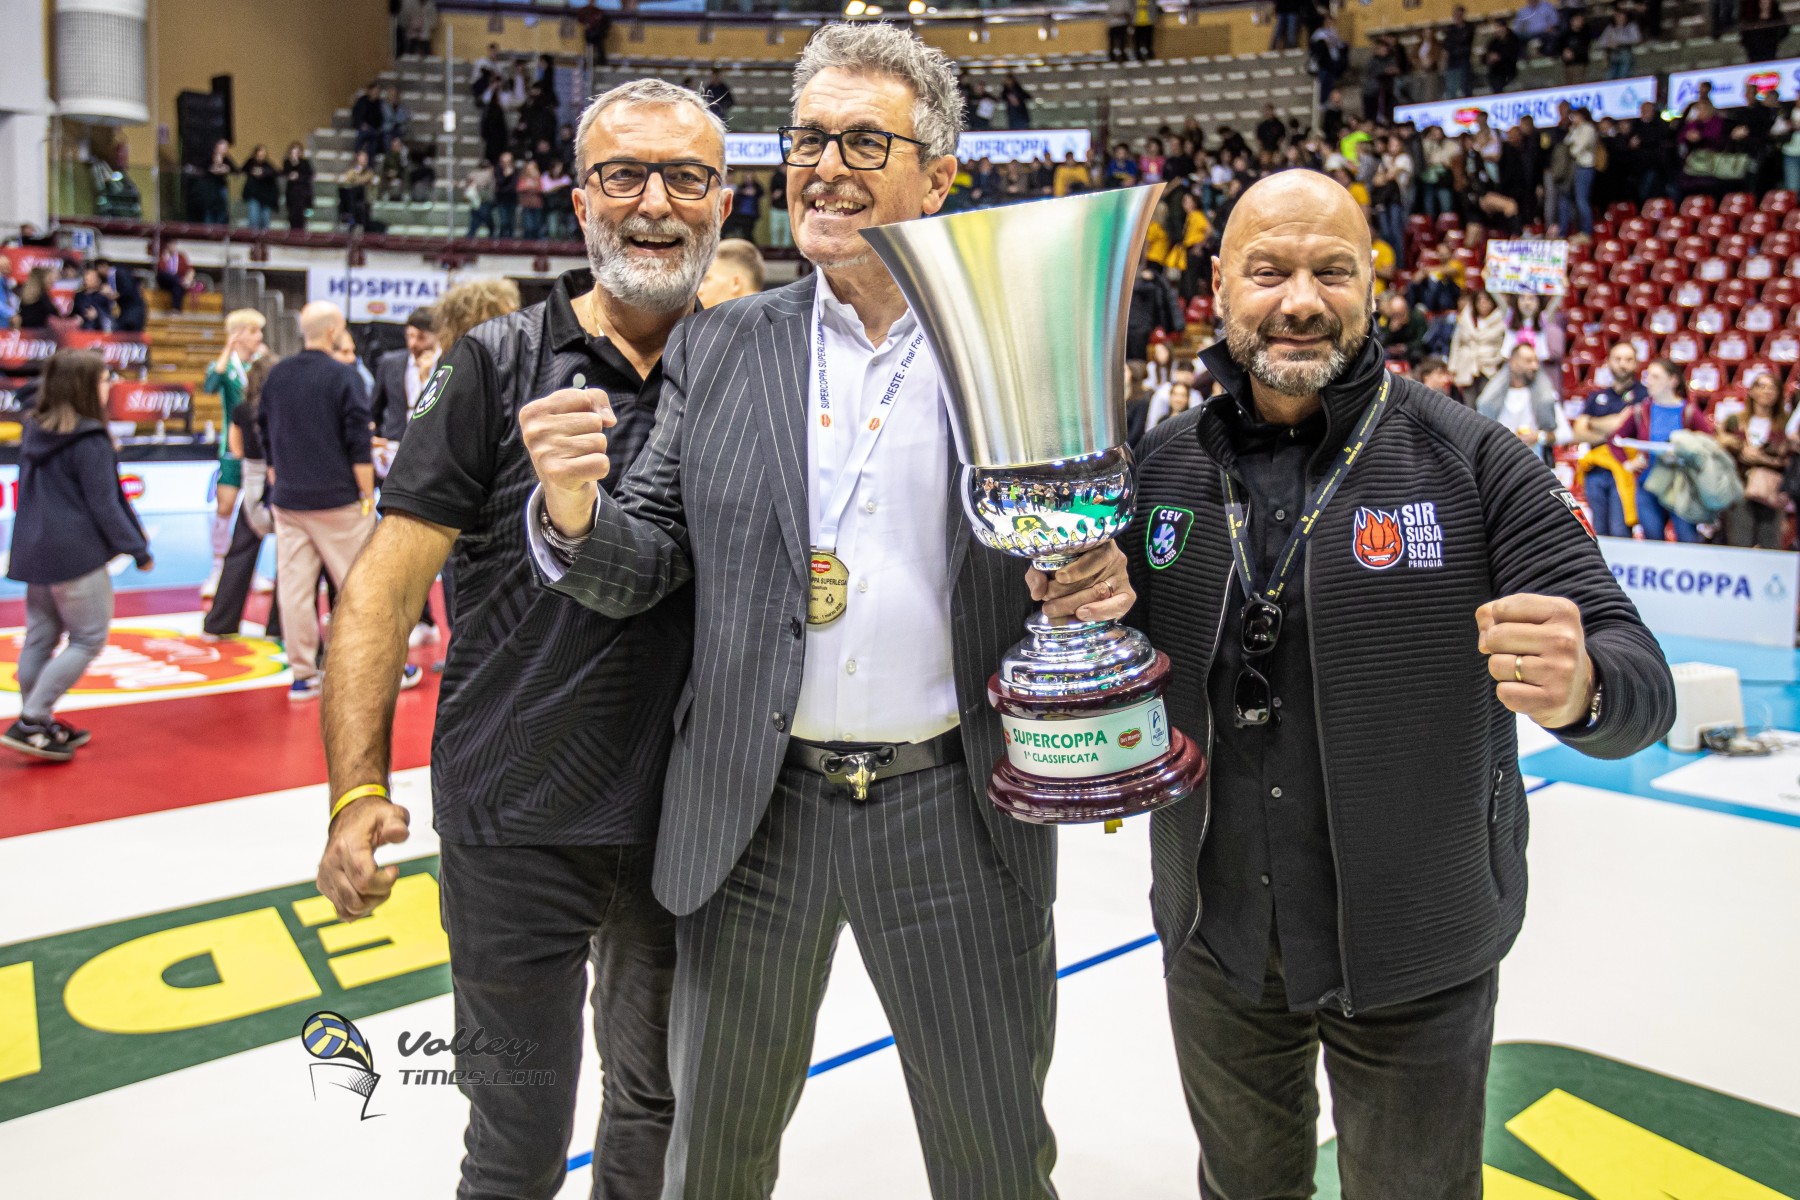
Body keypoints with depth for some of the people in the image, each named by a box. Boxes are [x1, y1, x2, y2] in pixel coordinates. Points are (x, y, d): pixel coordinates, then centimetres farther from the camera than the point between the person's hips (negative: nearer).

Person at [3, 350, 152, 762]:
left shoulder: (34, 432, 9)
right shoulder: (89, 441, -16)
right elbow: (104, 504, -15)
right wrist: (138, 549, -7)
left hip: (34, 551, 9)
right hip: (77, 554, -8)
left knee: (39, 639, 13)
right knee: (88, 639, 1)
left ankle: (39, 725, 21)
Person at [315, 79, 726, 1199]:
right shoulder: (501, 365, -6)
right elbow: (387, 585, -7)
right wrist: (360, 791, -12)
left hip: (686, 817, 3)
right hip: (518, 823, -3)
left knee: (660, 1105, 21)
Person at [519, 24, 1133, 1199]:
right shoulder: (717, 349, 2)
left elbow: (1083, 551, 5)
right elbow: (646, 567, 2)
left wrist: (1106, 583, -18)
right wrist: (575, 513, -20)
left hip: (955, 810, -1)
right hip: (754, 809, 2)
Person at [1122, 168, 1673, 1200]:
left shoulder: (1470, 462, -13)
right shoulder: (1165, 465, -5)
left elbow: (1639, 675, -16)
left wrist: (1581, 689, -40)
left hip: (1414, 955, -2)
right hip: (1218, 938, 3)